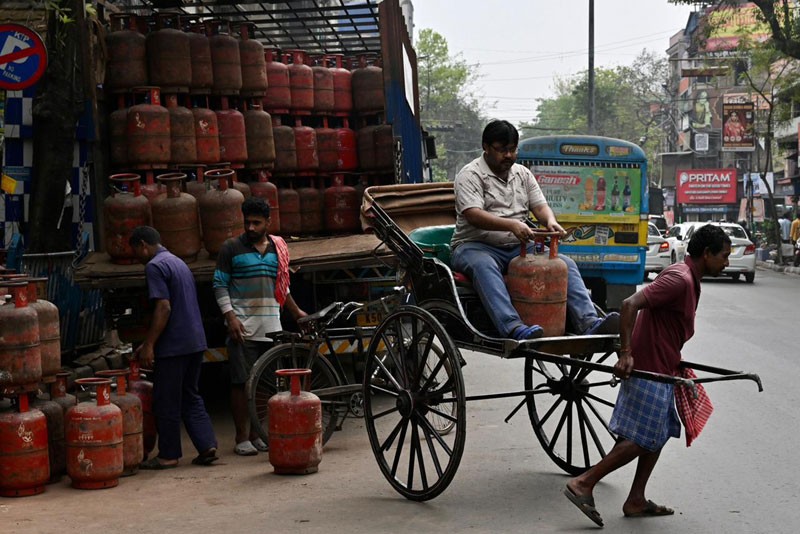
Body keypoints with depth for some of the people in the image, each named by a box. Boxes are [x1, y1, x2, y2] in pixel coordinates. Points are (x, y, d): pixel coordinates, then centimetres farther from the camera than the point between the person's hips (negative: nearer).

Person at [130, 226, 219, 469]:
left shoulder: (155, 266, -11)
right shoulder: (178, 262, 19)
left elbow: (163, 308, -20)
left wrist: (148, 344, -16)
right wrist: (150, 342, 23)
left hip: (173, 345, -9)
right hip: (195, 341, 9)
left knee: (166, 402, 2)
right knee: (191, 397, 14)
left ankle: (168, 455, 8)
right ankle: (207, 446, 6)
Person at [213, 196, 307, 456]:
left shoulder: (278, 248, 14)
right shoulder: (231, 248, 1)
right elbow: (219, 285, -1)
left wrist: (297, 313, 25)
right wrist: (230, 317, -12)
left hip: (270, 327, 4)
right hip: (242, 326, -4)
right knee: (242, 382, -4)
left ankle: (257, 434, 14)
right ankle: (242, 438, 1)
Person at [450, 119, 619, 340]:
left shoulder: (523, 173, 17)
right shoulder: (471, 175, -5)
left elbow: (540, 206, 11)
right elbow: (473, 215, -19)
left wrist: (550, 222, -14)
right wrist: (511, 225, -33)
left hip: (518, 248, 6)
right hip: (476, 246, -6)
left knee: (566, 264, -14)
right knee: (484, 267, -41)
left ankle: (588, 323, -26)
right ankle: (514, 328, -55)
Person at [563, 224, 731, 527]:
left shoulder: (689, 280, 13)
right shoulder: (679, 279, -19)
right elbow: (630, 304, -28)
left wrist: (674, 359, 20)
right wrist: (626, 354, -29)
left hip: (662, 370, 10)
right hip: (648, 371, -10)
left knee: (658, 435, 14)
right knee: (640, 440, -7)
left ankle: (636, 501, 19)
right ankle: (583, 484, -3)